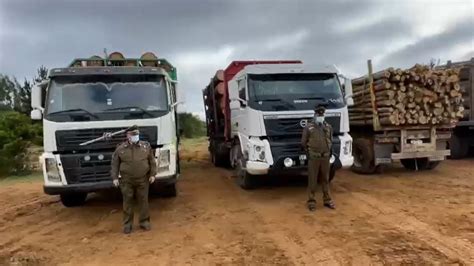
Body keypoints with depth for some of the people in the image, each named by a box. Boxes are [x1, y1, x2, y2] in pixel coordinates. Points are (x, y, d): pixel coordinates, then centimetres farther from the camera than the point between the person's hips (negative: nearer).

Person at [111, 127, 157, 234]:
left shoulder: (146, 146, 2)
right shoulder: (120, 149, -1)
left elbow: (152, 161, 6)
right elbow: (115, 164, 4)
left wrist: (152, 174, 0)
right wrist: (115, 178, -1)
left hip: (143, 180, 1)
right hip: (127, 181, -1)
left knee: (143, 201, 7)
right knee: (127, 202, 6)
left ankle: (144, 222, 21)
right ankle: (127, 224, 18)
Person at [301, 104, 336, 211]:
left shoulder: (328, 127, 8)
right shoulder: (308, 127, -4)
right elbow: (303, 143, 0)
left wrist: (329, 151, 11)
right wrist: (309, 152, -1)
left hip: (325, 157, 4)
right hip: (313, 158, -4)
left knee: (325, 179, 12)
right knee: (312, 180, 1)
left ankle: (327, 200, 23)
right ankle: (311, 201, 8)